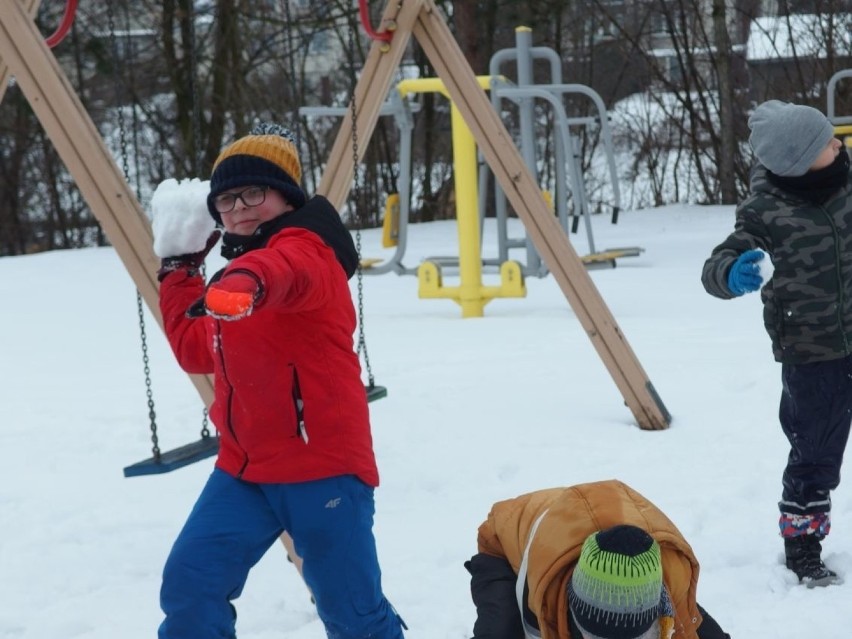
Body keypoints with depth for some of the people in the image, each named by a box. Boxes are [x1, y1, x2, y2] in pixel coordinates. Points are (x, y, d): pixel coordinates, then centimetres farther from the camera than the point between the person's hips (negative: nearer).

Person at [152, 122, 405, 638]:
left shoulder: (305, 248, -12)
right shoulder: (234, 266, 18)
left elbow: (281, 270, -40)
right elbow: (197, 351, 29)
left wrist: (246, 283, -64)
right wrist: (179, 271, 24)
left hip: (321, 465, -8)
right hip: (244, 466, 8)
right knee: (189, 585, -5)